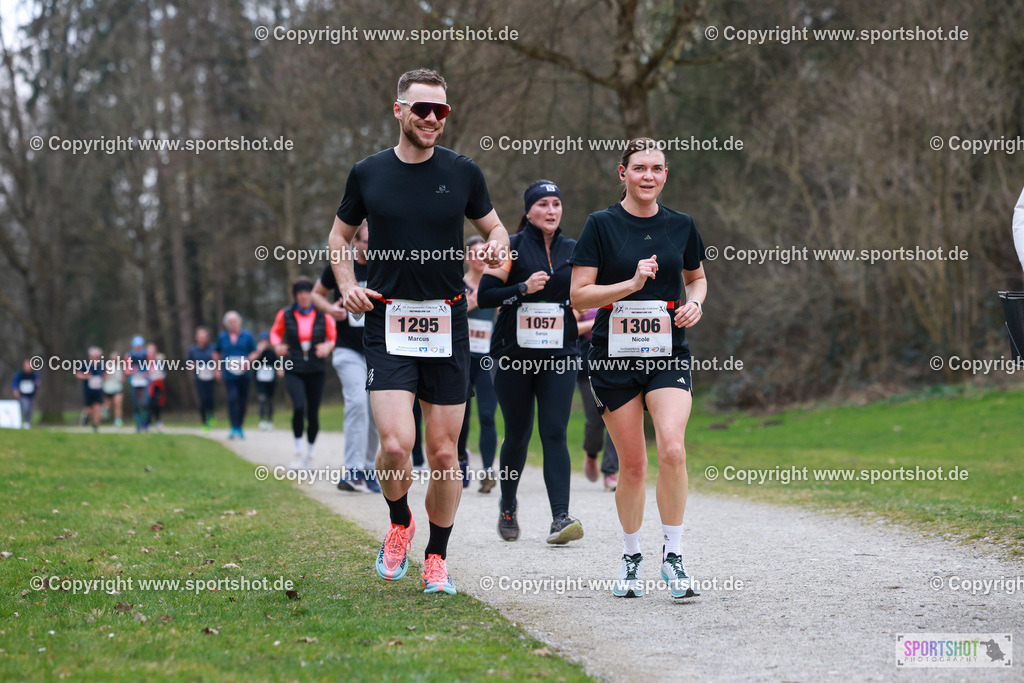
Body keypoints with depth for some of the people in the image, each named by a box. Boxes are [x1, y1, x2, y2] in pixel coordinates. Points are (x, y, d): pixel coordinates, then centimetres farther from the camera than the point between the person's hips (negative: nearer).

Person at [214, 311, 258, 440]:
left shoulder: (247, 336, 3)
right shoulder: (222, 337, 6)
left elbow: (254, 353, 7)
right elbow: (216, 353, 20)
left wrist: (247, 362, -12)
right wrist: (218, 369, 14)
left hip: (243, 375, 1)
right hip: (229, 375, -1)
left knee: (243, 401, 4)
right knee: (232, 398, -16)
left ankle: (239, 427, 20)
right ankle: (234, 428, -16)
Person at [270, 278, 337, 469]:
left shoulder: (323, 316, 0)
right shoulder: (285, 315, 1)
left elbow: (335, 337, 8)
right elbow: (275, 332, 18)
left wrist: (329, 346, -13)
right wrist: (277, 345, -2)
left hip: (315, 372, 1)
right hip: (294, 371, -1)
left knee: (313, 414, 3)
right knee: (299, 407, -22)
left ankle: (309, 452, 25)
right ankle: (298, 452, -8)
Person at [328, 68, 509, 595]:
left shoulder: (462, 172, 3)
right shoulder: (368, 173, 3)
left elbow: (492, 225, 17)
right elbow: (340, 235, 18)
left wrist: (498, 245, -6)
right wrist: (347, 285, 1)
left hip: (447, 324, 1)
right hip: (387, 322, -1)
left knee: (443, 451, 3)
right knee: (395, 444, -15)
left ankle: (437, 556, 21)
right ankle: (399, 524, 15)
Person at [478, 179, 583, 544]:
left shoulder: (573, 250, 9)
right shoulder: (512, 247, -2)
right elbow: (484, 297, -6)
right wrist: (524, 288, -17)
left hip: (560, 355, 2)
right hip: (515, 354, -1)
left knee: (554, 433, -10)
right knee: (517, 434, 7)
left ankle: (560, 518, -18)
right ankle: (508, 507, 30)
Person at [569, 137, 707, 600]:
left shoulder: (680, 226, 7)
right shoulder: (602, 225, -2)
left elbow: (696, 277, 24)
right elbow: (579, 295, -6)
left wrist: (694, 303, 2)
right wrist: (632, 283, -18)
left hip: (668, 353, 1)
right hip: (614, 354, -1)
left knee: (672, 449, -19)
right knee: (632, 463, 2)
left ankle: (673, 556, -6)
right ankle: (631, 556, 24)